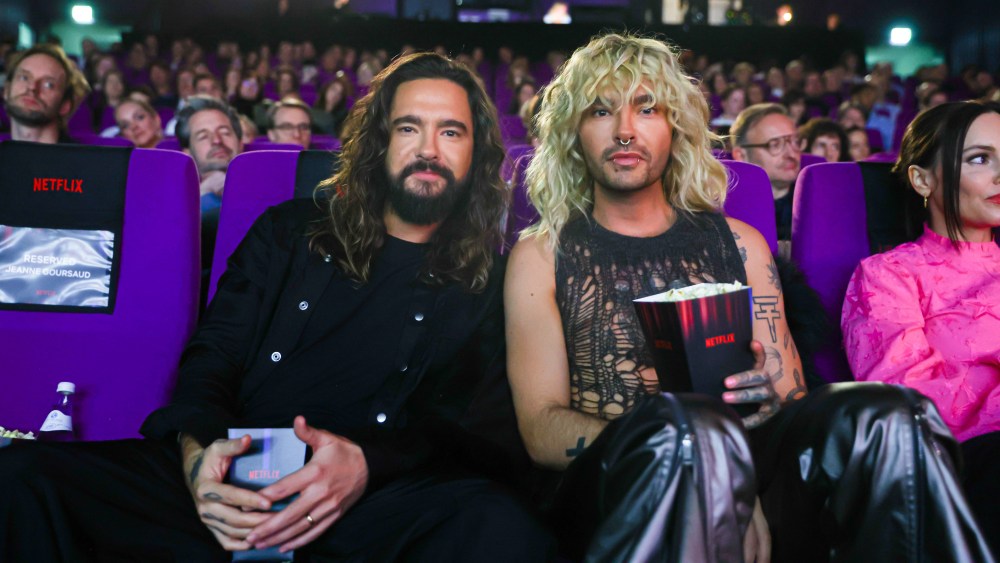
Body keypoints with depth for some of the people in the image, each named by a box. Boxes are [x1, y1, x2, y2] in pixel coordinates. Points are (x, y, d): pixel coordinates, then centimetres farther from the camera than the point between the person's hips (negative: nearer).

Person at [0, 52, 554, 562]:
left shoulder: (488, 281, 11)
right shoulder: (289, 231, 17)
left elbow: (501, 435, 0)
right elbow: (211, 356, 10)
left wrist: (371, 465, -20)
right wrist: (197, 448, -14)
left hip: (374, 510, -1)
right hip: (234, 493, 2)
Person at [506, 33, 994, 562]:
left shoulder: (738, 243, 18)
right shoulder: (541, 255, 9)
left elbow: (791, 402, 15)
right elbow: (541, 429, -2)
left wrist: (769, 401, -12)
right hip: (607, 491, -3)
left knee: (892, 418, -25)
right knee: (692, 425, -37)